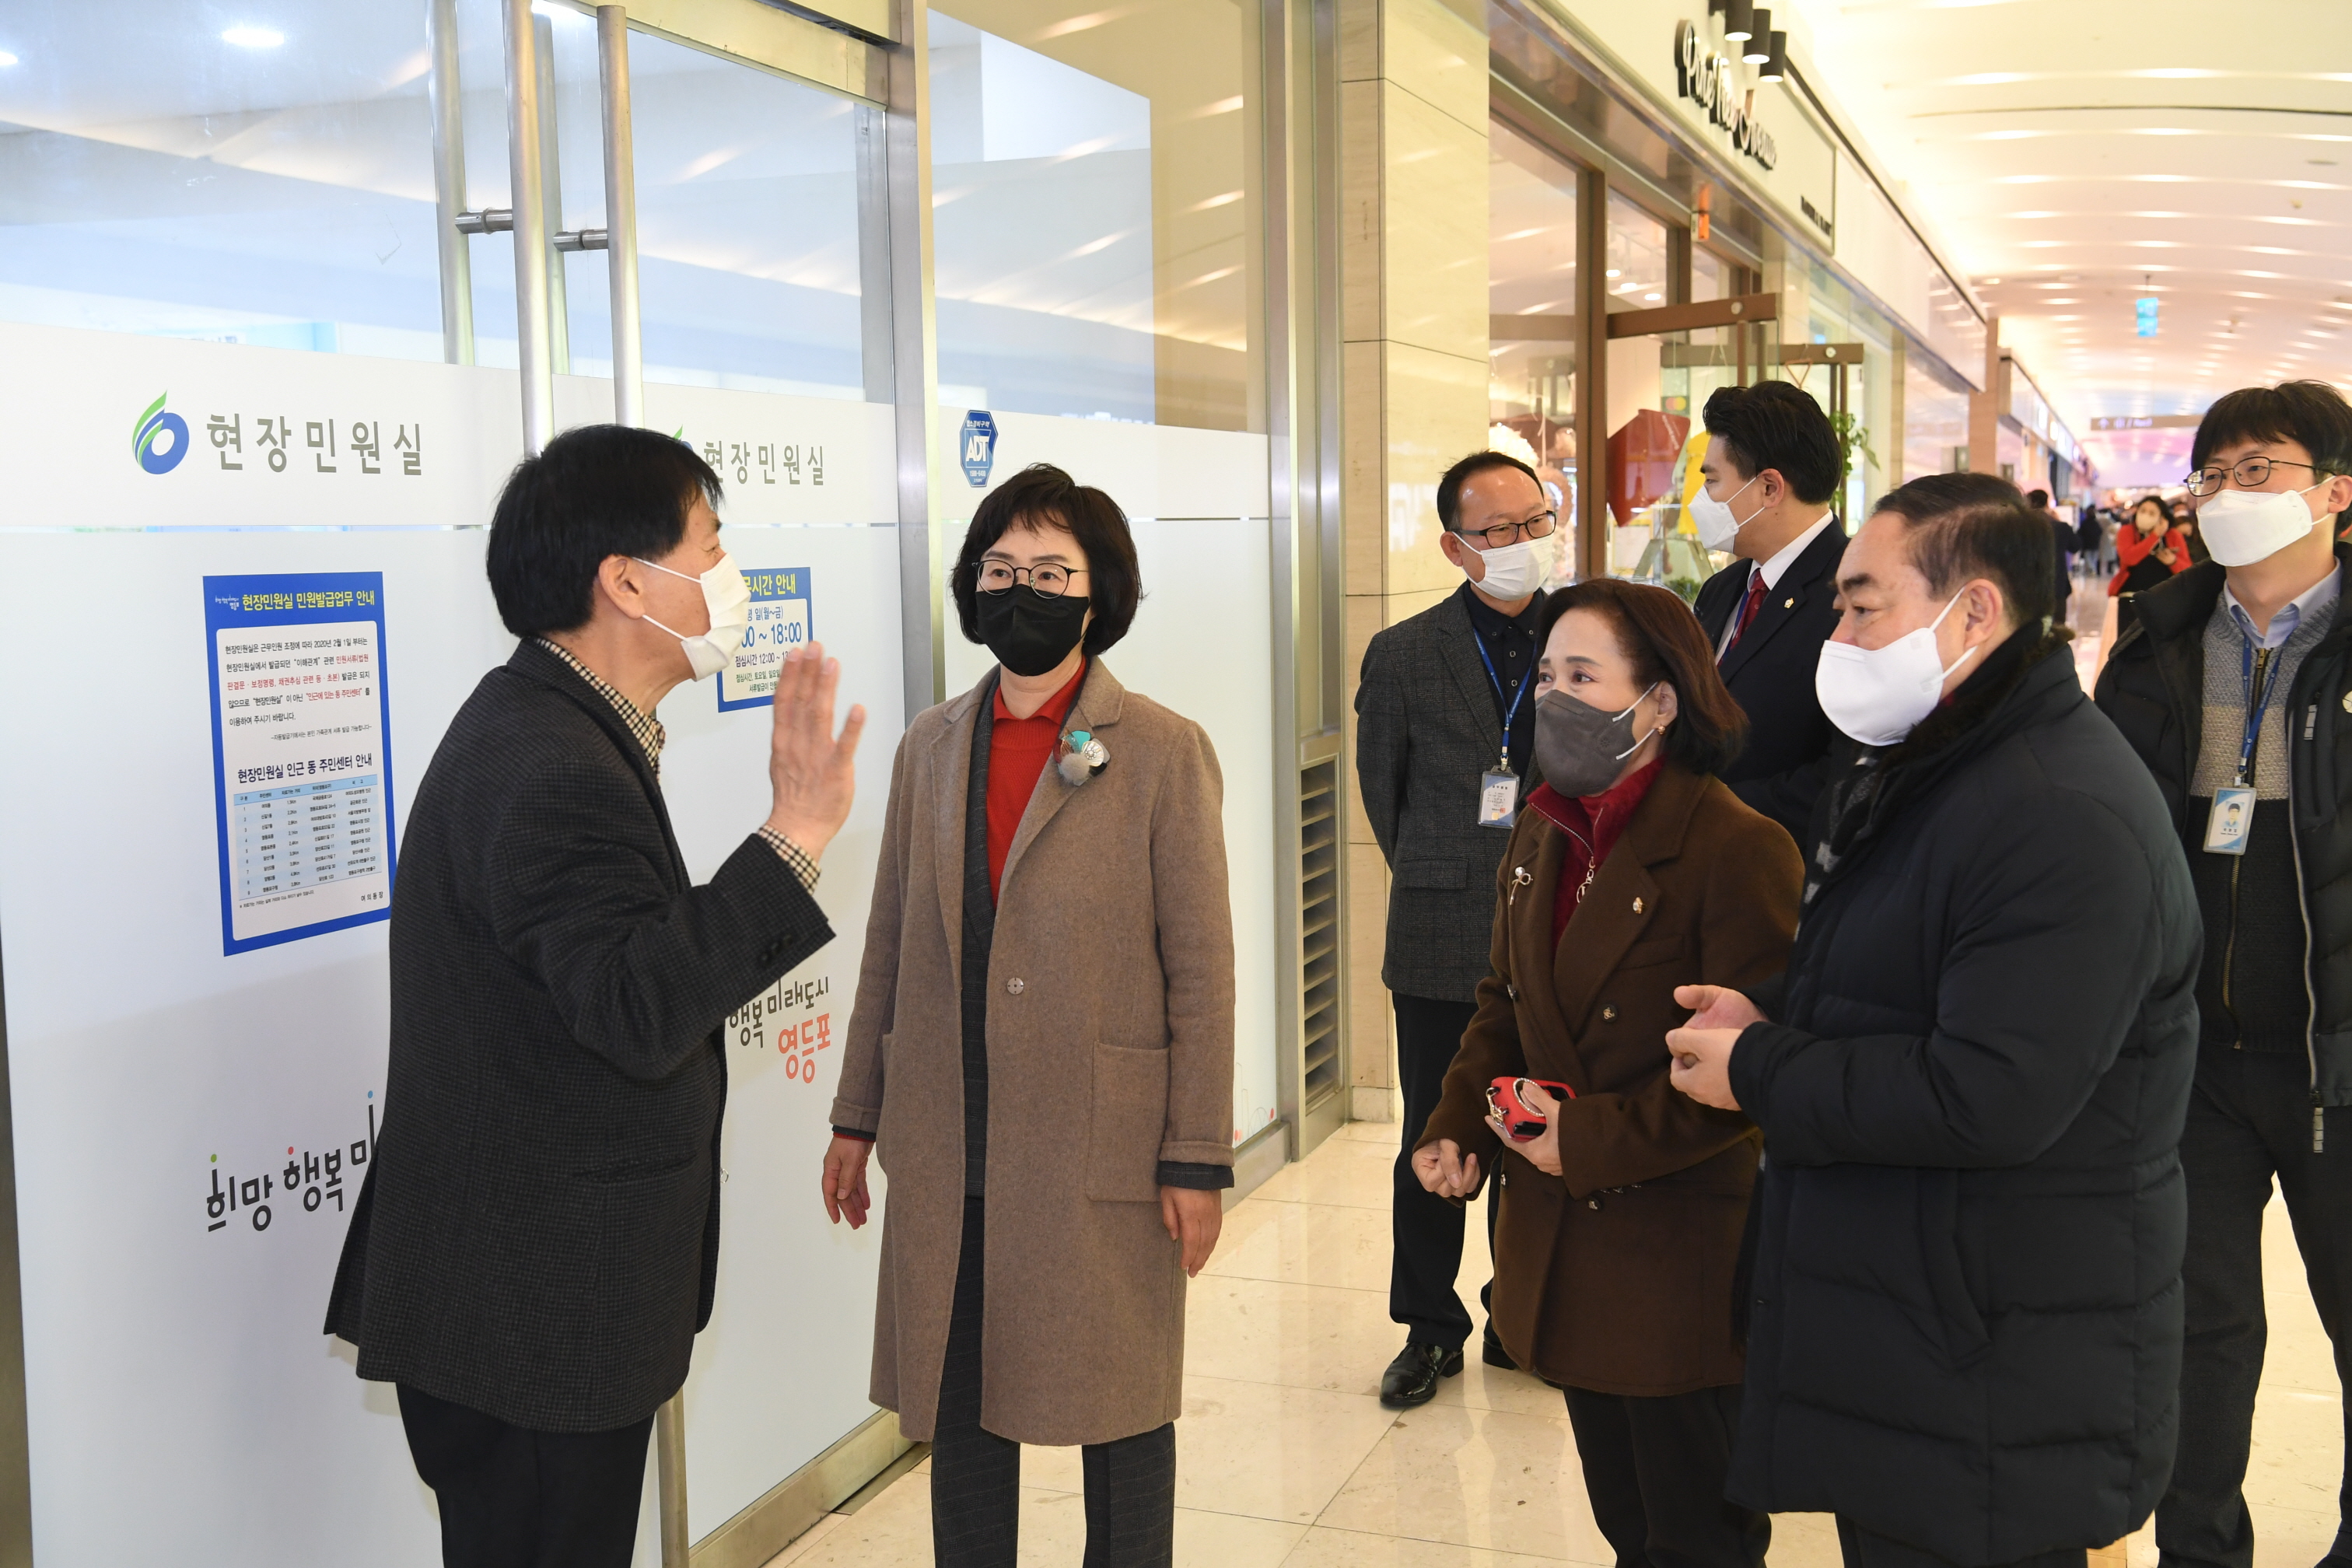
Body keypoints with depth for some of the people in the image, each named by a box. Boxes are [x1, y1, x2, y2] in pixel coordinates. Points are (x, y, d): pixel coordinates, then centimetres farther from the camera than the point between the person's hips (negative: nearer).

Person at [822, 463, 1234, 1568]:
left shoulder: (1164, 753, -5)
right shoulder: (930, 747, 8)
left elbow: (1201, 969, -6)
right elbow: (890, 944, 12)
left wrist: (1199, 1158, -8)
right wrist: (857, 1116, 12)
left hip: (1103, 1147, -4)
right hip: (947, 1150, 4)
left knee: (1120, 1415, 9)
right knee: (957, 1407, 13)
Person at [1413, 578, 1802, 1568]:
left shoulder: (1739, 848, -18)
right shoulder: (1541, 837, 8)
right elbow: (1504, 1003, 18)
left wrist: (1595, 1139, -21)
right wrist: (1457, 1124, 2)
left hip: (1681, 1256, -7)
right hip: (1563, 1253, 8)